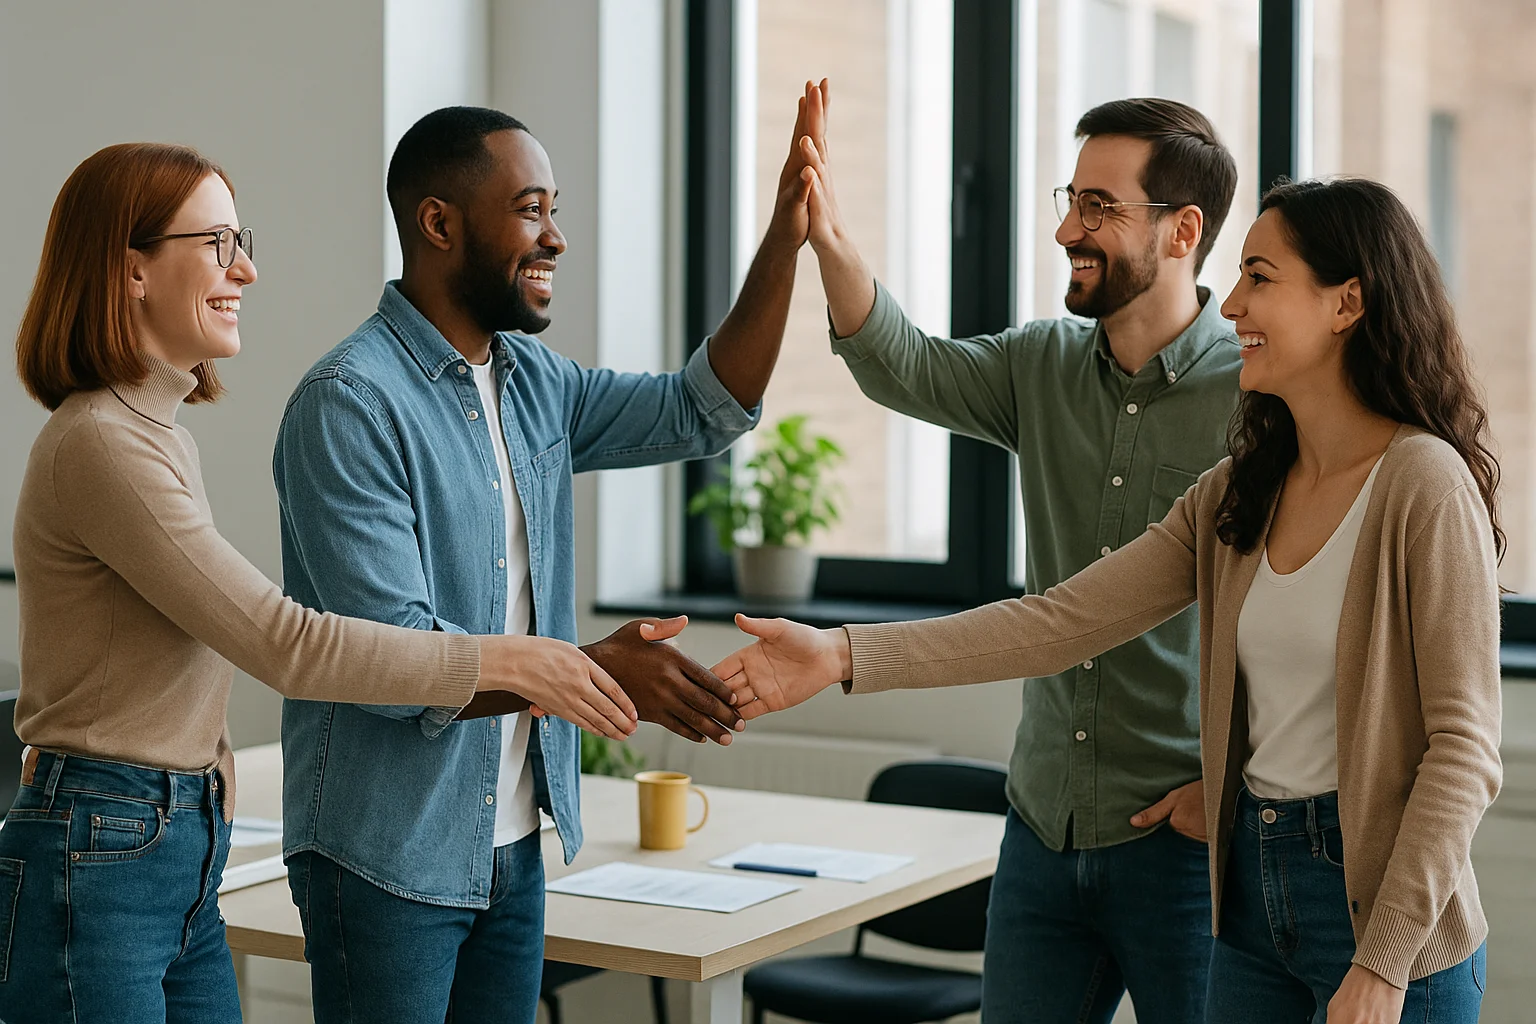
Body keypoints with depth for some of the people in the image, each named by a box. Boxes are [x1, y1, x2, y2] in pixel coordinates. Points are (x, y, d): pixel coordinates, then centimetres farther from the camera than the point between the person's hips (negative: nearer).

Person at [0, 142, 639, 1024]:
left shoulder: (162, 432, 14)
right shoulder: (99, 445, -17)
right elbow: (285, 643, -22)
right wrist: (505, 662, -18)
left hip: (187, 860, 9)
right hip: (94, 862, -9)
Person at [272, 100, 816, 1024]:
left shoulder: (534, 383, 8)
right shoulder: (350, 402, -18)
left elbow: (704, 411, 9)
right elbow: (390, 661, -23)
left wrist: (785, 243, -1)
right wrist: (596, 671, -28)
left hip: (512, 846, 8)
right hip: (386, 855, -8)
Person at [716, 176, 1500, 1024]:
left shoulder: (1424, 484, -13)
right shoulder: (1240, 493, 8)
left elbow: (1463, 747, -15)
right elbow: (1064, 620, 1)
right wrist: (843, 656, -6)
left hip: (1387, 900, -7)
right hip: (1254, 892, 7)